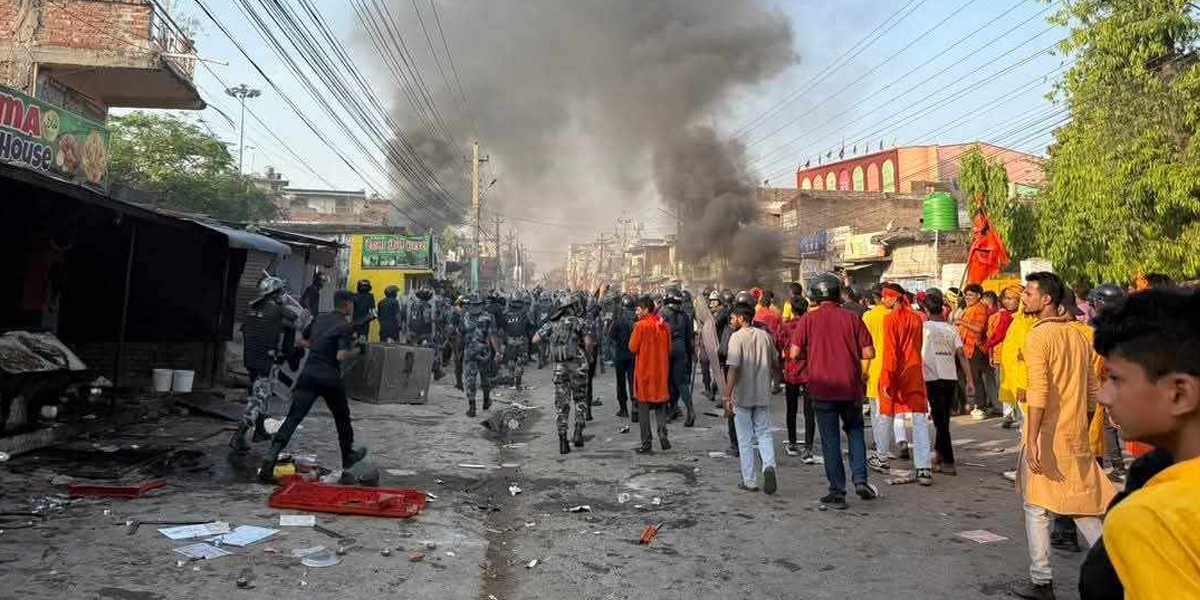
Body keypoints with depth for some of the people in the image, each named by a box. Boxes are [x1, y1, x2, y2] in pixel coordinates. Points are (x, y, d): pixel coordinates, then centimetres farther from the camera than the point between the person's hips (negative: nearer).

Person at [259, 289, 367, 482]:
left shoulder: (319, 320, 12)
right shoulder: (346, 325, -7)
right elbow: (341, 356, -18)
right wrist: (358, 349, -2)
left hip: (309, 374, 4)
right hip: (330, 379, -4)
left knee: (294, 417, -3)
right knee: (342, 417, 17)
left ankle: (272, 454, -20)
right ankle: (348, 456, 32)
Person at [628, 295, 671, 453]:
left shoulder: (641, 325, -14)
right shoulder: (664, 325, 3)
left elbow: (632, 348, -9)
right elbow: (669, 349, 8)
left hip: (644, 371, -5)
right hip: (661, 370, 5)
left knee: (643, 407, 4)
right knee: (660, 405, 17)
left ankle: (647, 443, 6)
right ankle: (662, 433, 0)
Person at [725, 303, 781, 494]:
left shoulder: (737, 337, -11)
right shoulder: (765, 335, 6)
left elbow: (734, 367, -18)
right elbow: (776, 364, 15)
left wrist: (727, 395, -15)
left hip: (742, 396, -4)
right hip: (763, 394, 4)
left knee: (746, 439, 6)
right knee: (764, 434, 12)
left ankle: (749, 481, 11)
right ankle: (769, 466, -12)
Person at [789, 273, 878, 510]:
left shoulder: (808, 319, -5)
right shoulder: (852, 318, -2)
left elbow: (794, 353, -9)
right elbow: (869, 353, -4)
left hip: (822, 388, -1)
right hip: (851, 387, 1)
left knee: (830, 440, 6)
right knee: (855, 431, 21)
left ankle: (837, 492, 9)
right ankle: (861, 480, 10)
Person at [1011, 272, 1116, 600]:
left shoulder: (1037, 336, -13)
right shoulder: (1078, 336, 10)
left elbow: (1038, 392, -22)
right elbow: (1093, 389, 15)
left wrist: (1031, 441, -23)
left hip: (1046, 435, -7)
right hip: (1076, 436, 7)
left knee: (1037, 508, 5)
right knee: (1083, 505, 16)